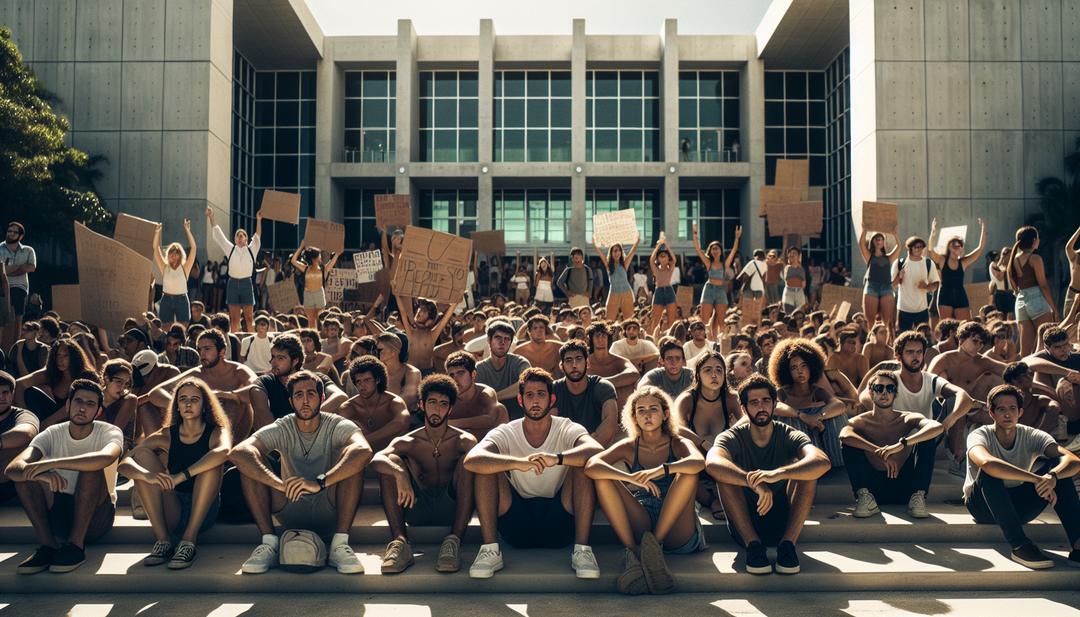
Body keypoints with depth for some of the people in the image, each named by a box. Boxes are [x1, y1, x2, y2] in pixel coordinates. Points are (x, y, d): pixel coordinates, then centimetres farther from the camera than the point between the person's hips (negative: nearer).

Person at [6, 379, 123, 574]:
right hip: (59, 513, 3)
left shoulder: (110, 432, -10)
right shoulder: (52, 434, -2)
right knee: (25, 472, -17)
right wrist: (41, 473, -42)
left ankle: (75, 545, -26)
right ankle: (48, 545, -20)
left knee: (91, 467, -29)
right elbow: (12, 469, -19)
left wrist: (50, 464, -39)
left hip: (96, 517, -3)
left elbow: (106, 457, -37)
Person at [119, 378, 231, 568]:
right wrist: (148, 475, -32)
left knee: (211, 461, -25)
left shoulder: (215, 433, -4)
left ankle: (188, 541, -29)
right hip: (171, 514, 3)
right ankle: (162, 541, -22)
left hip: (203, 512, -3)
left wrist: (182, 475, -38)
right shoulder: (167, 436, 3)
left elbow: (224, 451, -31)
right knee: (142, 455, -12)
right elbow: (124, 464, -10)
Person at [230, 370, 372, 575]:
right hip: (290, 512, 2)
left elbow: (364, 451, -33)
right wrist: (279, 484, -40)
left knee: (352, 458, -26)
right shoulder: (281, 429, -4)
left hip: (329, 511, -2)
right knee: (250, 460, -16)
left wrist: (320, 483, -44)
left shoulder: (338, 426, -9)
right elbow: (237, 453, -24)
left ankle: (340, 544, -26)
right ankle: (269, 543, -18)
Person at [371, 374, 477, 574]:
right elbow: (376, 459, -19)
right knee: (391, 461, -16)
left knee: (468, 460, -22)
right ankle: (400, 540, -32)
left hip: (452, 509, -1)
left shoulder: (463, 441, 4)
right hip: (416, 509, 1)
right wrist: (400, 474, -38)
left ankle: (454, 540, -35)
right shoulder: (407, 442, 3)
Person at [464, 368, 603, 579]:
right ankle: (490, 550, -19)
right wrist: (519, 463, -40)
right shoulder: (506, 433, -1)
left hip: (560, 523, -1)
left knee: (583, 463, -22)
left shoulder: (568, 429, -2)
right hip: (517, 526, 1)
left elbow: (597, 451, -26)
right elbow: (471, 460, -23)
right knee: (487, 465, -18)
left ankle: (582, 550, -23)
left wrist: (558, 458, -44)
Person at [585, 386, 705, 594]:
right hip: (640, 527, 1)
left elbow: (699, 462, -23)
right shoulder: (628, 447, 8)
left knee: (688, 473, -24)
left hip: (676, 531, -1)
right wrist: (631, 478, -29)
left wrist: (660, 470, -40)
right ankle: (632, 551, -30)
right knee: (603, 478, -17)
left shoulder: (679, 444, 4)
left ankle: (654, 544, -30)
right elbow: (591, 466, -13)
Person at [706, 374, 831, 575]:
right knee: (724, 472, -23)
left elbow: (823, 462, -27)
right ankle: (753, 544, -25)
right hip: (744, 524, 0)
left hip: (784, 522, 0)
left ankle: (787, 543, -23)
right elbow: (711, 463, -31)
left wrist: (777, 474, -43)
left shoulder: (789, 436, -3)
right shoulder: (733, 437, -5)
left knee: (805, 468, -20)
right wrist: (755, 483, -46)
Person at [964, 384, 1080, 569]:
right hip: (983, 505, -3)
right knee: (990, 471, -36)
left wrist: (1052, 476, -46)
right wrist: (1037, 479, -46)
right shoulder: (980, 435, -18)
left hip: (1018, 504, 3)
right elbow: (986, 463, -43)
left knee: (1058, 465, -19)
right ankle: (1019, 546, -39)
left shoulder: (1032, 436, -7)